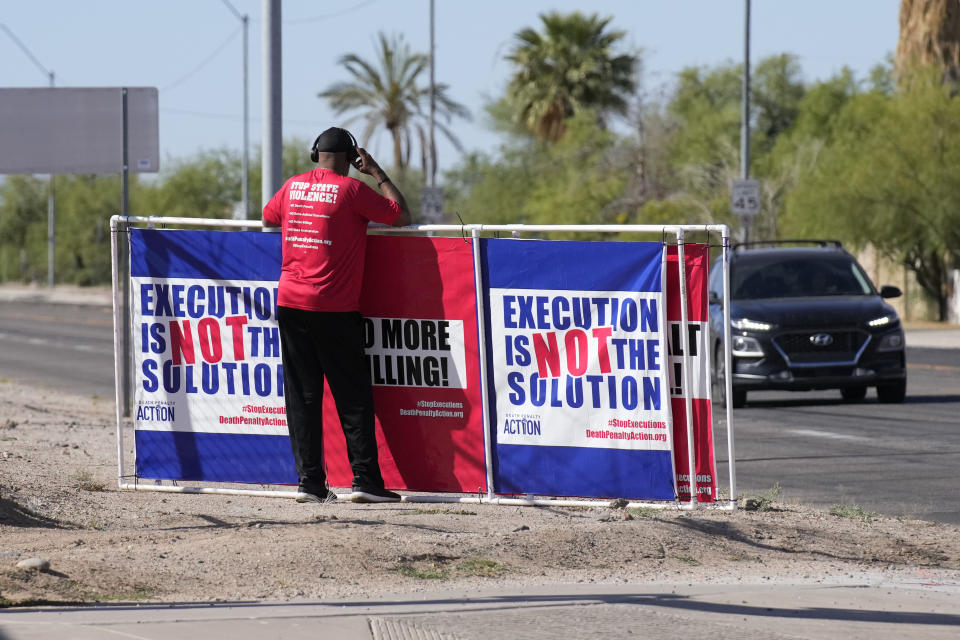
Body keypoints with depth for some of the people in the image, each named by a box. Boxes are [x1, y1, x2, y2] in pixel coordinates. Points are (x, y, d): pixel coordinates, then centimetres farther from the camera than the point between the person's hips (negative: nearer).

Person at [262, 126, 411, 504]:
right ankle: (365, 479, -2)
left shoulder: (293, 186, 8)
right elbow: (401, 216, -2)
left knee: (302, 395, 6)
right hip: (334, 309, -4)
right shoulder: (351, 189, -6)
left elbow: (267, 219, 26)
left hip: (290, 303, 4)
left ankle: (309, 481, 3)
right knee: (353, 398, 1)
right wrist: (376, 173, 6)